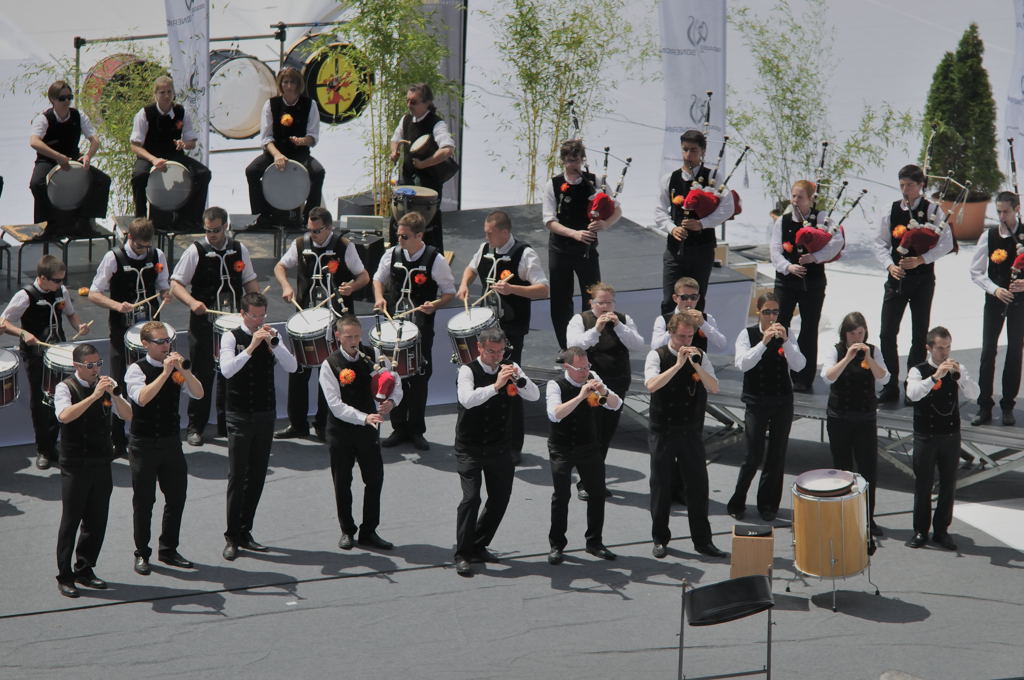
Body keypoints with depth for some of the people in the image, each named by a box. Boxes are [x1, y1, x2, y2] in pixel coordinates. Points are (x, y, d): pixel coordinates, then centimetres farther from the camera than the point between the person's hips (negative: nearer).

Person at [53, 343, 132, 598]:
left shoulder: (106, 384, 6)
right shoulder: (65, 388, -9)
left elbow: (127, 415, -2)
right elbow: (65, 416, -28)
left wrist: (113, 393, -18)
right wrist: (94, 395, -32)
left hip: (101, 463, 5)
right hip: (75, 465, -5)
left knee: (97, 521, 10)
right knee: (70, 521, -1)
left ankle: (84, 570, 24)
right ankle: (64, 577, 7)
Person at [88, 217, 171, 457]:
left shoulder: (157, 256, 4)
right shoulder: (113, 258, -8)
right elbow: (93, 294, -7)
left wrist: (166, 293, -9)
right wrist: (117, 305, -24)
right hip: (122, 331, -3)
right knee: (120, 386, -1)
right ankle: (117, 441, 8)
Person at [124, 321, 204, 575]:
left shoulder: (176, 367, 3)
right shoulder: (137, 370, -10)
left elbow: (198, 393, -8)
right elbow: (142, 398, -27)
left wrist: (183, 370, -22)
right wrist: (166, 372, -29)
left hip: (171, 441, 4)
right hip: (144, 444, -4)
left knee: (177, 497, 8)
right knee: (143, 501, 3)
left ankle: (168, 550, 23)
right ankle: (142, 554, 16)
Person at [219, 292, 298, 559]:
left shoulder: (271, 336, 6)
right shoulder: (231, 337, -5)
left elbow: (291, 366, -8)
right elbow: (227, 370, -22)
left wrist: (274, 342, -22)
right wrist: (251, 347, -30)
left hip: (266, 414, 4)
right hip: (239, 415, -4)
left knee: (257, 476, 8)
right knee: (237, 475, -5)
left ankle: (245, 532, 17)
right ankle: (232, 537, 0)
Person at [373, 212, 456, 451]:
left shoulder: (435, 260, -9)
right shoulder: (392, 254, 1)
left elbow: (449, 292, -1)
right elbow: (378, 278, 19)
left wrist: (435, 304, -20)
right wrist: (379, 297, -1)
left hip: (421, 329, -3)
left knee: (419, 379, 3)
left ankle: (416, 430, 15)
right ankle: (399, 428, 18)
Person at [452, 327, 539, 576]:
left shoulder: (509, 368, 1)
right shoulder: (468, 371, -12)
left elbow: (534, 396, -9)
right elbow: (467, 399, -30)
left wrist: (519, 379, -28)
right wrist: (496, 385, -40)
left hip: (498, 445, 5)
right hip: (470, 447, -5)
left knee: (500, 497, 9)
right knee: (471, 497, -14)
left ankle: (478, 546, 26)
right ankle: (462, 555, -5)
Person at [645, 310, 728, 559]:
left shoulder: (699, 357, 2)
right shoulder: (657, 356, -6)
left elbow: (714, 388, -8)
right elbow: (652, 385, -23)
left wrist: (696, 365, -21)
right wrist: (678, 365, -27)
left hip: (692, 431, 2)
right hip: (663, 432, -2)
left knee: (698, 485, 4)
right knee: (661, 485, 6)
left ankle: (702, 540, 13)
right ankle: (660, 539, 18)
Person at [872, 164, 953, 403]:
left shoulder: (932, 211, -4)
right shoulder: (892, 210, 4)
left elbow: (946, 243, -8)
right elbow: (880, 242, 6)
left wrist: (921, 259, -18)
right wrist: (890, 265, -11)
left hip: (922, 278, -2)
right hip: (897, 277, 2)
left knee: (919, 335, 5)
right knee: (887, 334, -3)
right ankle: (891, 385, 7)